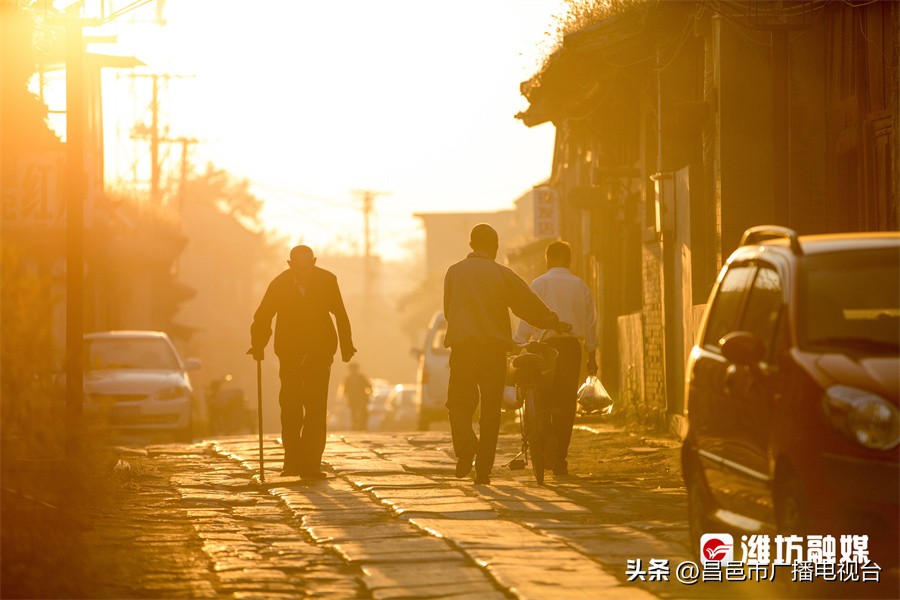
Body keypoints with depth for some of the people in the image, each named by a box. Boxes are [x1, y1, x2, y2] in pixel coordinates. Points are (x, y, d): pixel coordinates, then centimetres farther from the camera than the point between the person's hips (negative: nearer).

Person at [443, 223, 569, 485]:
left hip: (462, 346, 0)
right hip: (494, 346, 0)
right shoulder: (502, 274, 2)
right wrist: (554, 323, 23)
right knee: (490, 409, 7)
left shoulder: (454, 272, 5)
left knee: (460, 403, 9)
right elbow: (529, 304, 8)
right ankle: (483, 470, 5)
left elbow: (448, 311, 11)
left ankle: (465, 444, -22)